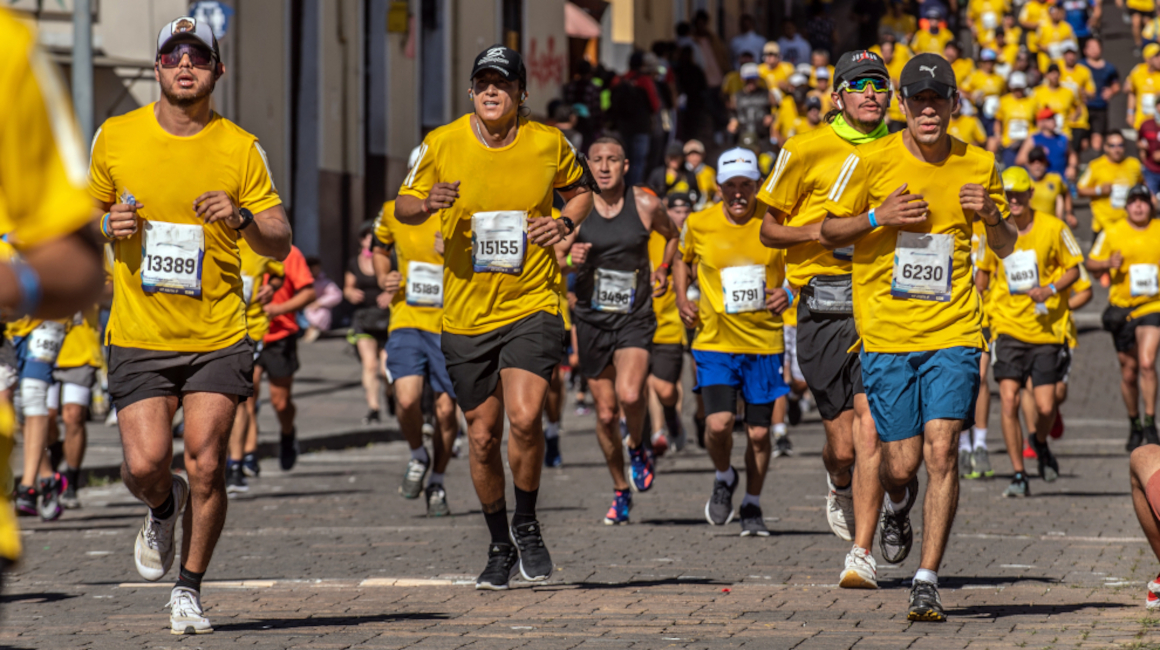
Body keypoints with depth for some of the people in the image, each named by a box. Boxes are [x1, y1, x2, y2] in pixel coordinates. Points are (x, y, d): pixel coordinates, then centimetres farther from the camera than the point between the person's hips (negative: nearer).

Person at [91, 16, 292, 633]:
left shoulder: (240, 148, 0)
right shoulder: (115, 137, 3)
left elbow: (280, 244, 2)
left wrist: (241, 218, -18)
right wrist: (109, 226, -6)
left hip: (218, 338, -1)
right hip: (139, 336, 1)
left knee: (206, 465, -8)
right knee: (145, 464, -10)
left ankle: (189, 591, 10)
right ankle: (163, 507, 28)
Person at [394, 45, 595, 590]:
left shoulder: (549, 144, -2)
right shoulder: (441, 144, -4)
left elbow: (579, 189, 18)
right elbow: (401, 206, 8)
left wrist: (565, 222, -3)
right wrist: (426, 203, -15)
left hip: (532, 304, -1)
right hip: (466, 314, 1)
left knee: (524, 417, -20)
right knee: (483, 436, 6)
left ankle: (526, 525, 4)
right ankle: (499, 545, 26)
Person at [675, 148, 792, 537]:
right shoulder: (699, 224, -2)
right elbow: (683, 259, 19)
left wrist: (789, 292, -7)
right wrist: (682, 299, 5)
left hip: (765, 341, 1)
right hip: (714, 341, -1)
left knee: (759, 432, 4)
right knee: (718, 424, -17)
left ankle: (752, 508, 26)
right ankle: (724, 478, 16)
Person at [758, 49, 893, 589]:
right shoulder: (808, 151, 1)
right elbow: (770, 231, 7)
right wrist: (819, 231, -12)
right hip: (824, 307, -1)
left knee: (870, 425, -15)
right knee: (843, 445, 2)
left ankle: (862, 554, -12)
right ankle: (839, 487, 40)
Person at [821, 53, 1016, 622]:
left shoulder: (978, 167, 3)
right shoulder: (872, 160, -3)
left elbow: (1005, 249, 16)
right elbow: (829, 231, 5)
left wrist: (992, 217, -8)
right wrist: (879, 218, -14)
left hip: (954, 333, 1)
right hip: (886, 334, 0)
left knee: (941, 451, -13)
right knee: (901, 463, 0)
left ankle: (927, 582, -8)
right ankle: (898, 506, 38)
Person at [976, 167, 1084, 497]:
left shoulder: (1052, 228, -4)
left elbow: (1073, 269, 4)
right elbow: (983, 273, 17)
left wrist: (1050, 289, -13)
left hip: (1047, 330, -1)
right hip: (1008, 328, 1)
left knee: (1045, 407, -4)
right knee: (1009, 401, -10)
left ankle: (1040, 443, 32)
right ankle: (1018, 476, -1)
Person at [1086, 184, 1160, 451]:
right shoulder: (1112, 233, 0)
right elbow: (1091, 263, 6)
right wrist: (1108, 264, -14)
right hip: (1121, 308, 1)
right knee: (1129, 371, 8)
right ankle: (1134, 423, 27)